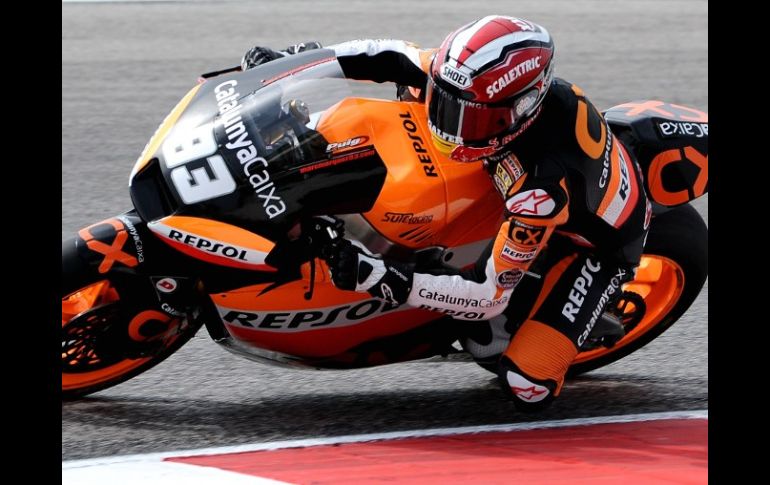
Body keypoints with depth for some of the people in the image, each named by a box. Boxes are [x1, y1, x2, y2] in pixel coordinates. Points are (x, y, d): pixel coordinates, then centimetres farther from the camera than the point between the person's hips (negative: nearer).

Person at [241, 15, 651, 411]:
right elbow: (398, 57, -11)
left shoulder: (545, 184, -45)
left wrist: (385, 280, -47)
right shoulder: (481, 87, -28)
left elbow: (490, 295, -38)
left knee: (528, 387, -24)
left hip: (594, 243, -7)